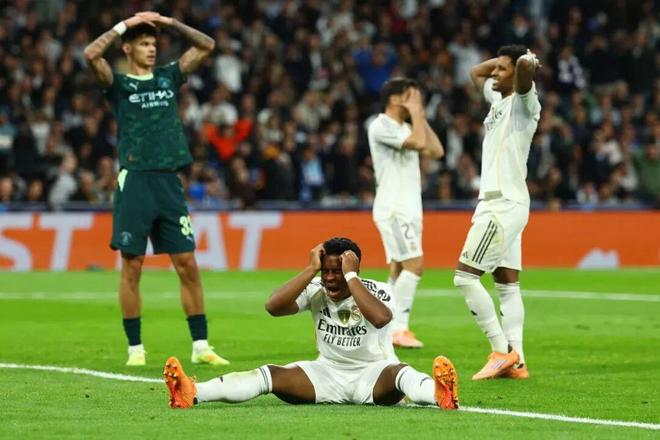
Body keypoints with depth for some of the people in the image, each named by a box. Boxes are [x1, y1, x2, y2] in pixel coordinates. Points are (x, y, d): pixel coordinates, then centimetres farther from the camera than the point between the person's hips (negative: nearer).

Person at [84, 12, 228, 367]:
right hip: (135, 181, -3)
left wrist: (171, 23, 7)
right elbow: (91, 54, -14)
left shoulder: (168, 77, 15)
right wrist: (125, 25, -7)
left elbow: (206, 45, 16)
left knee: (187, 265, 1)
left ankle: (201, 346, 4)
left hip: (169, 182, 3)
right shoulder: (118, 84, 4)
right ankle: (135, 348, 5)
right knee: (131, 267, -1)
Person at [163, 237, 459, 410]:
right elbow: (273, 306, -17)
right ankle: (191, 394, -34)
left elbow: (381, 318, -37)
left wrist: (350, 276, -30)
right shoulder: (317, 292, -2)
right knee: (271, 376, -16)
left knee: (399, 373, -38)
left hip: (374, 374, -4)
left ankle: (439, 393, -73)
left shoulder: (376, 291, -13)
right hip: (328, 373, 4)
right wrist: (311, 270, -19)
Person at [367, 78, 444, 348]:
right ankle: (399, 328, -18)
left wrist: (421, 117, 10)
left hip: (408, 209, 10)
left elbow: (436, 151, 12)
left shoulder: (405, 128, 18)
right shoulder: (381, 126, -11)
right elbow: (418, 142, -23)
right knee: (414, 264, -17)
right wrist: (416, 112, -10)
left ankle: (387, 328, 6)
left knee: (399, 270, 6)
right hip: (393, 208, -10)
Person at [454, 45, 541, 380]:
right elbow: (476, 73, 34)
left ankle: (502, 350, -13)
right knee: (507, 285, 5)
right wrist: (501, 59, 19)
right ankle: (516, 361, 3)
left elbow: (525, 65, -30)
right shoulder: (497, 98, 16)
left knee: (465, 277, -12)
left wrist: (527, 61, -8)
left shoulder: (523, 102, -10)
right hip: (498, 204, 10)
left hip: (504, 204, -10)